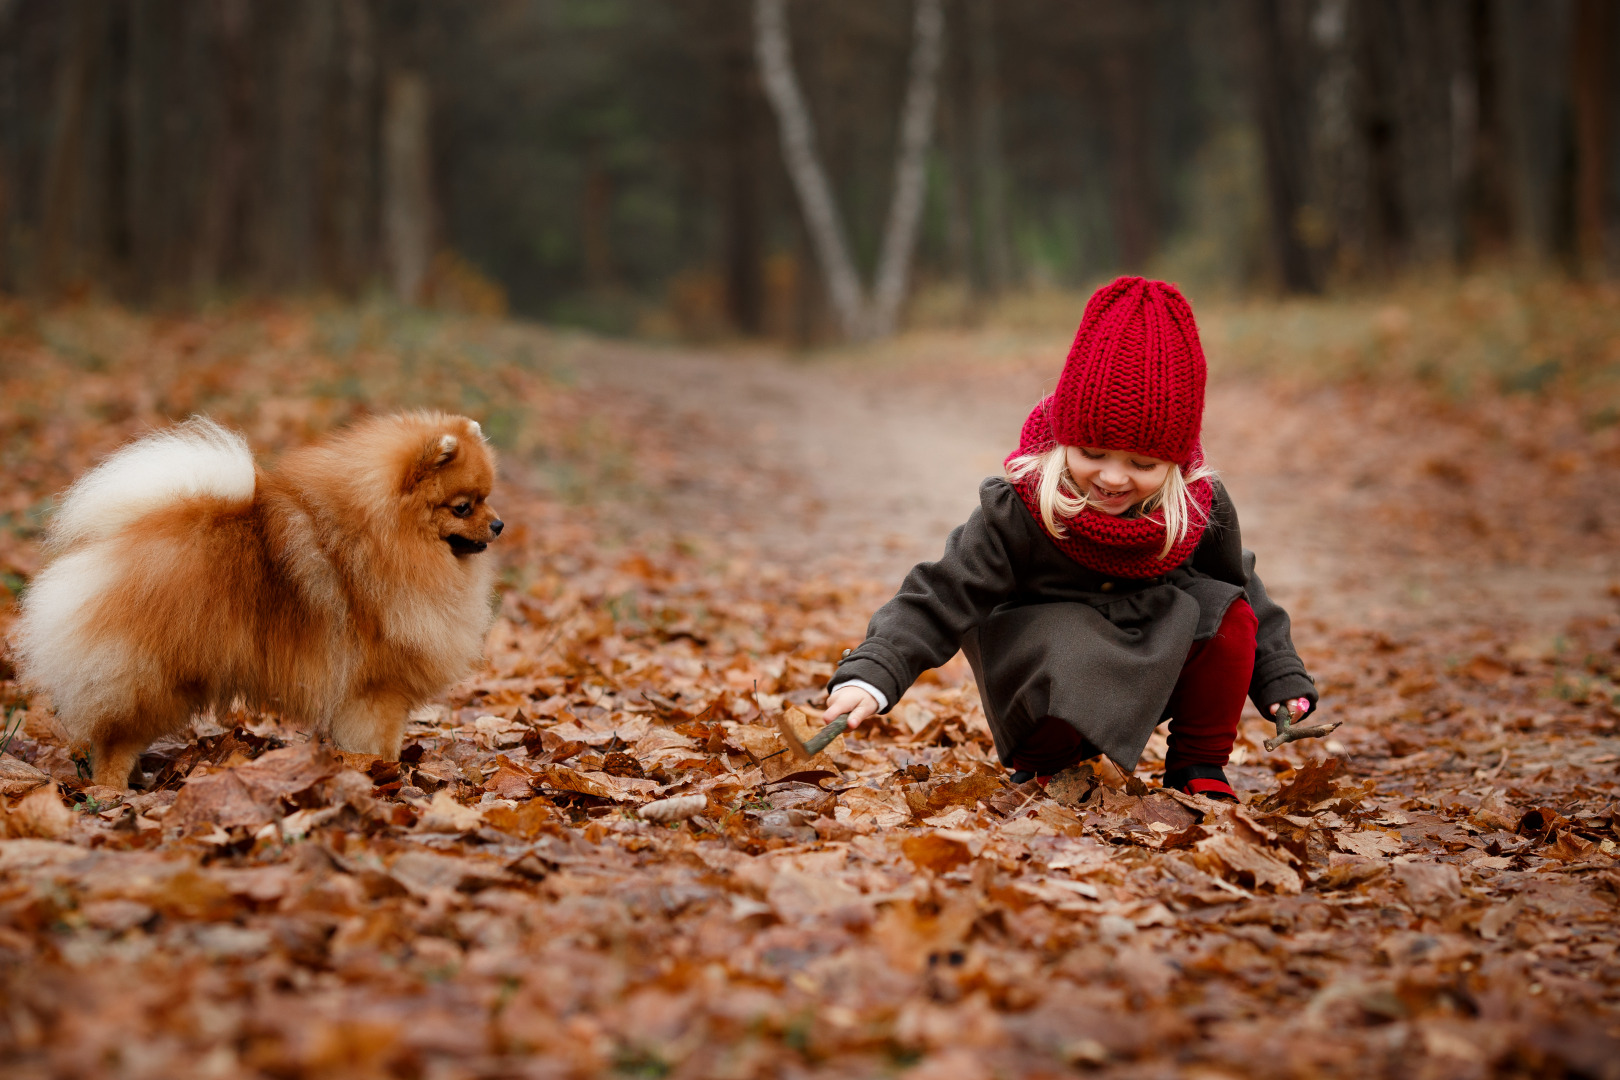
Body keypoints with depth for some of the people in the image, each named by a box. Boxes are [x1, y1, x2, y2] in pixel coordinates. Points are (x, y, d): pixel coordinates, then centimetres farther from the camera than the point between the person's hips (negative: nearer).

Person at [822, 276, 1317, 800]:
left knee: (1230, 615, -21)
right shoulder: (1016, 513, -23)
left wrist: (1282, 679, 4)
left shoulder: (1202, 509, -13)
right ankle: (1043, 765, -1)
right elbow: (942, 597, -25)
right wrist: (869, 674, -38)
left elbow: (1244, 590, 6)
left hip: (1160, 669, 4)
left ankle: (1199, 767, 1)